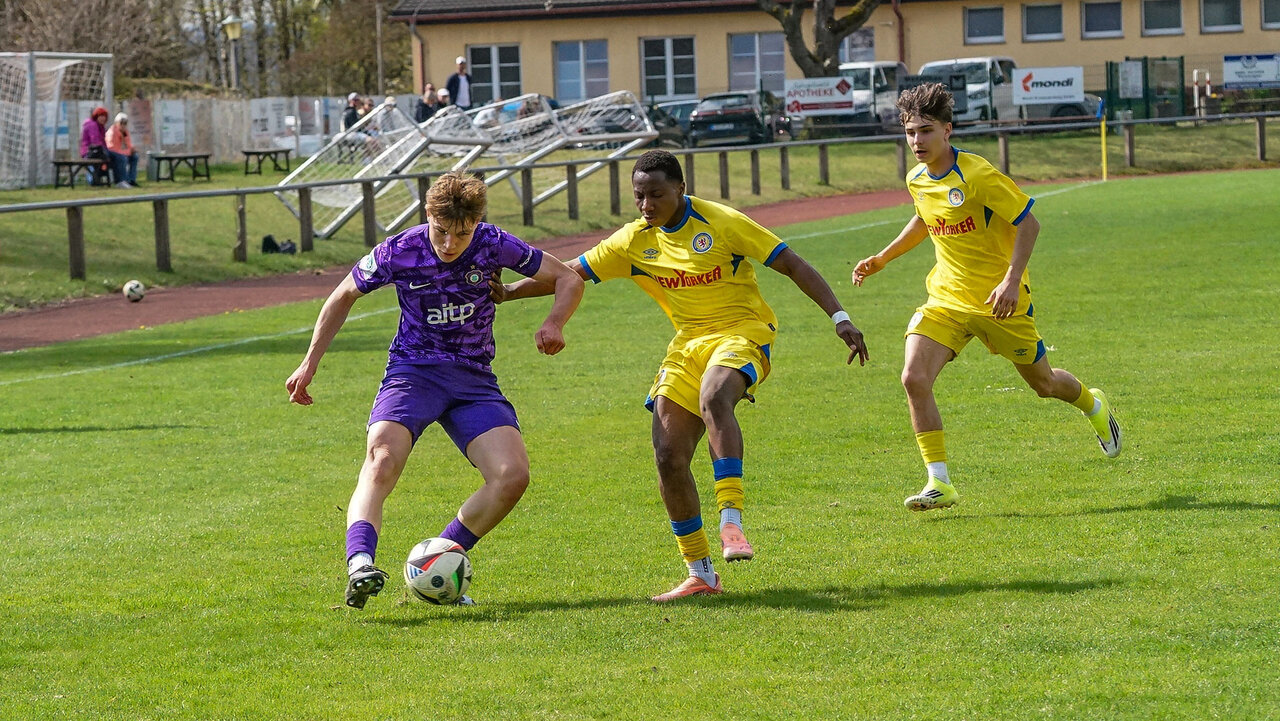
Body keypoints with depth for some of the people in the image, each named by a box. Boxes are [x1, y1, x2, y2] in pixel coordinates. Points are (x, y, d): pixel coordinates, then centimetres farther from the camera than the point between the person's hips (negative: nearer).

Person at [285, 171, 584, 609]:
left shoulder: (494, 246, -7)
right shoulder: (397, 253, -8)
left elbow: (569, 280, 2)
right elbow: (344, 296, 11)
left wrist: (554, 323, -19)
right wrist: (310, 363, 9)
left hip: (474, 378, 2)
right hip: (413, 372, -2)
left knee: (513, 475, -19)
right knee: (382, 460, -31)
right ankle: (359, 566, -49)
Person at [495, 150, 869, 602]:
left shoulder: (720, 223, -11)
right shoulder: (635, 241, 3)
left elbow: (792, 265, -9)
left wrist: (839, 317, -15)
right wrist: (509, 291, -7)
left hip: (743, 332, -6)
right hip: (689, 344, 6)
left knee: (713, 397, -38)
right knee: (668, 457, -7)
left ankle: (731, 522, -41)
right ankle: (700, 574, 4)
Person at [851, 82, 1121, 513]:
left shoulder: (978, 176, -20)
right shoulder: (917, 180, 2)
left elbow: (1028, 224, -18)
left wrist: (1012, 280, -27)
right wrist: (882, 259, 24)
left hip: (997, 300, -5)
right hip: (946, 299, 5)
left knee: (1042, 383, 13)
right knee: (914, 378, -19)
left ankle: (1094, 407, 50)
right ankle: (939, 483, -15)